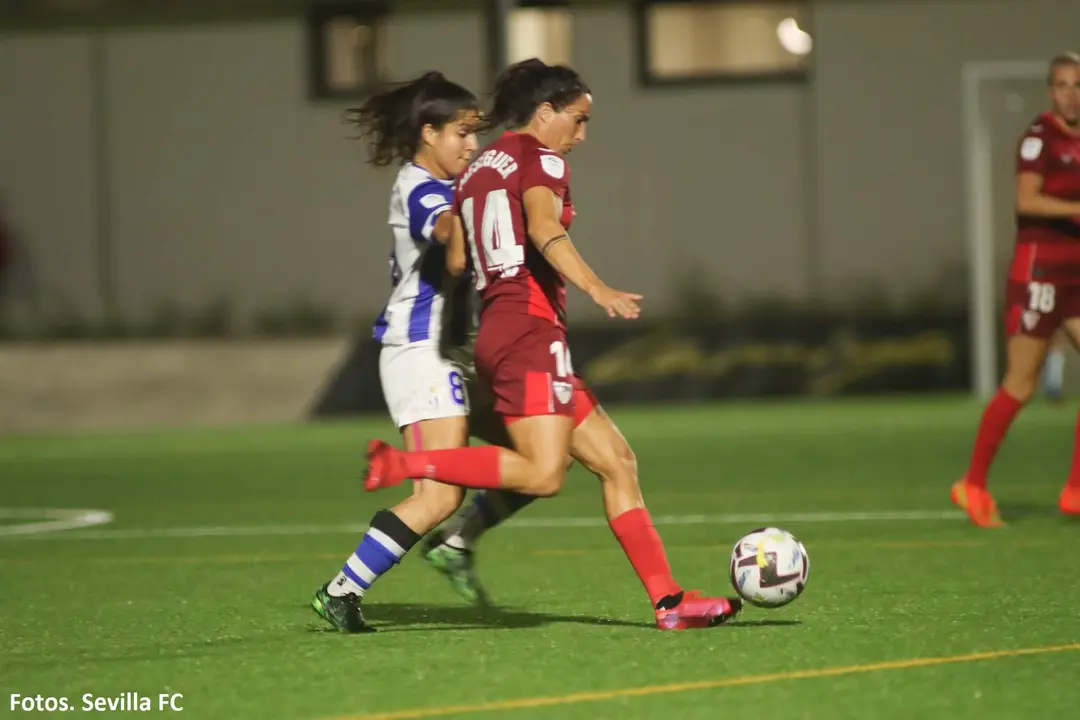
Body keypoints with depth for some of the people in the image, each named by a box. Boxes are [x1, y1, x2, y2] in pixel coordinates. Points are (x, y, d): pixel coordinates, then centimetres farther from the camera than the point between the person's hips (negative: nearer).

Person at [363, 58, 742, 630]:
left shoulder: (475, 171, 21)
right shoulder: (539, 158, -2)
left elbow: (455, 260, 15)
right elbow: (544, 229, -21)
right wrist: (597, 290, -32)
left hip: (494, 328, 10)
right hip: (530, 330, -10)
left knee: (616, 461, 6)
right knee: (543, 473, -21)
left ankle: (667, 600, 1)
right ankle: (406, 465, -21)